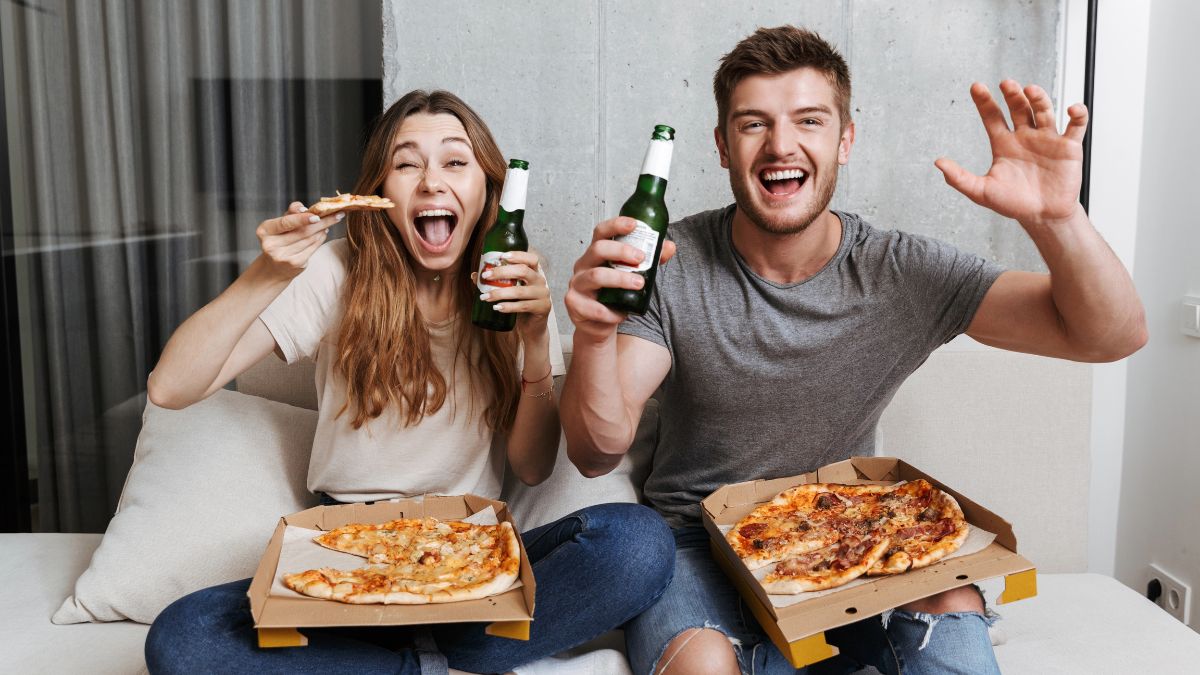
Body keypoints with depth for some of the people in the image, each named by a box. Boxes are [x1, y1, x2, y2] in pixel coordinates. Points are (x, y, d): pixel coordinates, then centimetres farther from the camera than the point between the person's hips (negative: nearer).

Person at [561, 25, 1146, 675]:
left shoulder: (905, 275, -9)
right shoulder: (672, 266, -11)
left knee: (953, 605, -27)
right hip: (697, 542, -1)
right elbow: (598, 452, -17)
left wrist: (1057, 220, -31)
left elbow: (1112, 335, -11)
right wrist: (595, 336, -38)